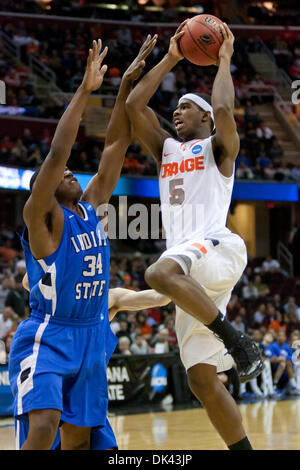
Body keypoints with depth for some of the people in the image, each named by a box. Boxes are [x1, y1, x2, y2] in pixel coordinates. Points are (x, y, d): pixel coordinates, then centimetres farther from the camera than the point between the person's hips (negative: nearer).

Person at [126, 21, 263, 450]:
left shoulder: (218, 147, 10)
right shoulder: (165, 149, 26)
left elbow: (224, 109, -11)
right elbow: (133, 106, 16)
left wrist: (224, 60, 4)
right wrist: (170, 59, 20)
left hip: (218, 249, -7)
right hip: (188, 271, 7)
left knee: (160, 273, -40)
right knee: (202, 381, -2)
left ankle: (237, 341, -31)